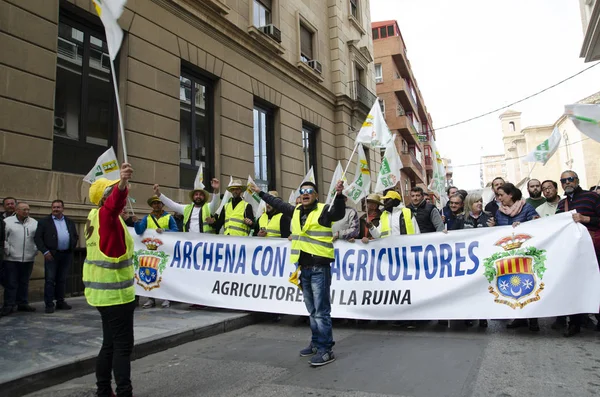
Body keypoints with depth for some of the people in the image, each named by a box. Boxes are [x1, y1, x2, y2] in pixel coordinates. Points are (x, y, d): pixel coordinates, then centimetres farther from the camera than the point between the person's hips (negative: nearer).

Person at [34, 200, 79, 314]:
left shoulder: (70, 222, 13)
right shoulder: (44, 221, 1)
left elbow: (75, 236, 20)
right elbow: (37, 237, -3)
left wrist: (72, 248, 7)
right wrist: (45, 251, -11)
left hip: (66, 255, 4)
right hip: (51, 254, -3)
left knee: (62, 280, 10)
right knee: (50, 280, -3)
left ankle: (60, 302, 19)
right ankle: (49, 304, 2)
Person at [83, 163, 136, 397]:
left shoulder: (96, 215, 9)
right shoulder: (105, 214, -18)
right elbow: (115, 202, -41)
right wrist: (122, 184, -59)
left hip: (104, 290, 10)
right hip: (114, 292, -10)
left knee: (110, 343, 17)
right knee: (123, 346, -7)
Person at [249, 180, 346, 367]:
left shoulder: (324, 210, -5)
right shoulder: (296, 211, 15)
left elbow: (339, 213, -24)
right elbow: (278, 203, 29)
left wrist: (339, 195, -42)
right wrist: (261, 193, 37)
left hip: (320, 268, -7)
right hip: (304, 268, 7)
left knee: (321, 311, -5)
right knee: (312, 311, 17)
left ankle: (326, 350, 1)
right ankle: (316, 343, 29)